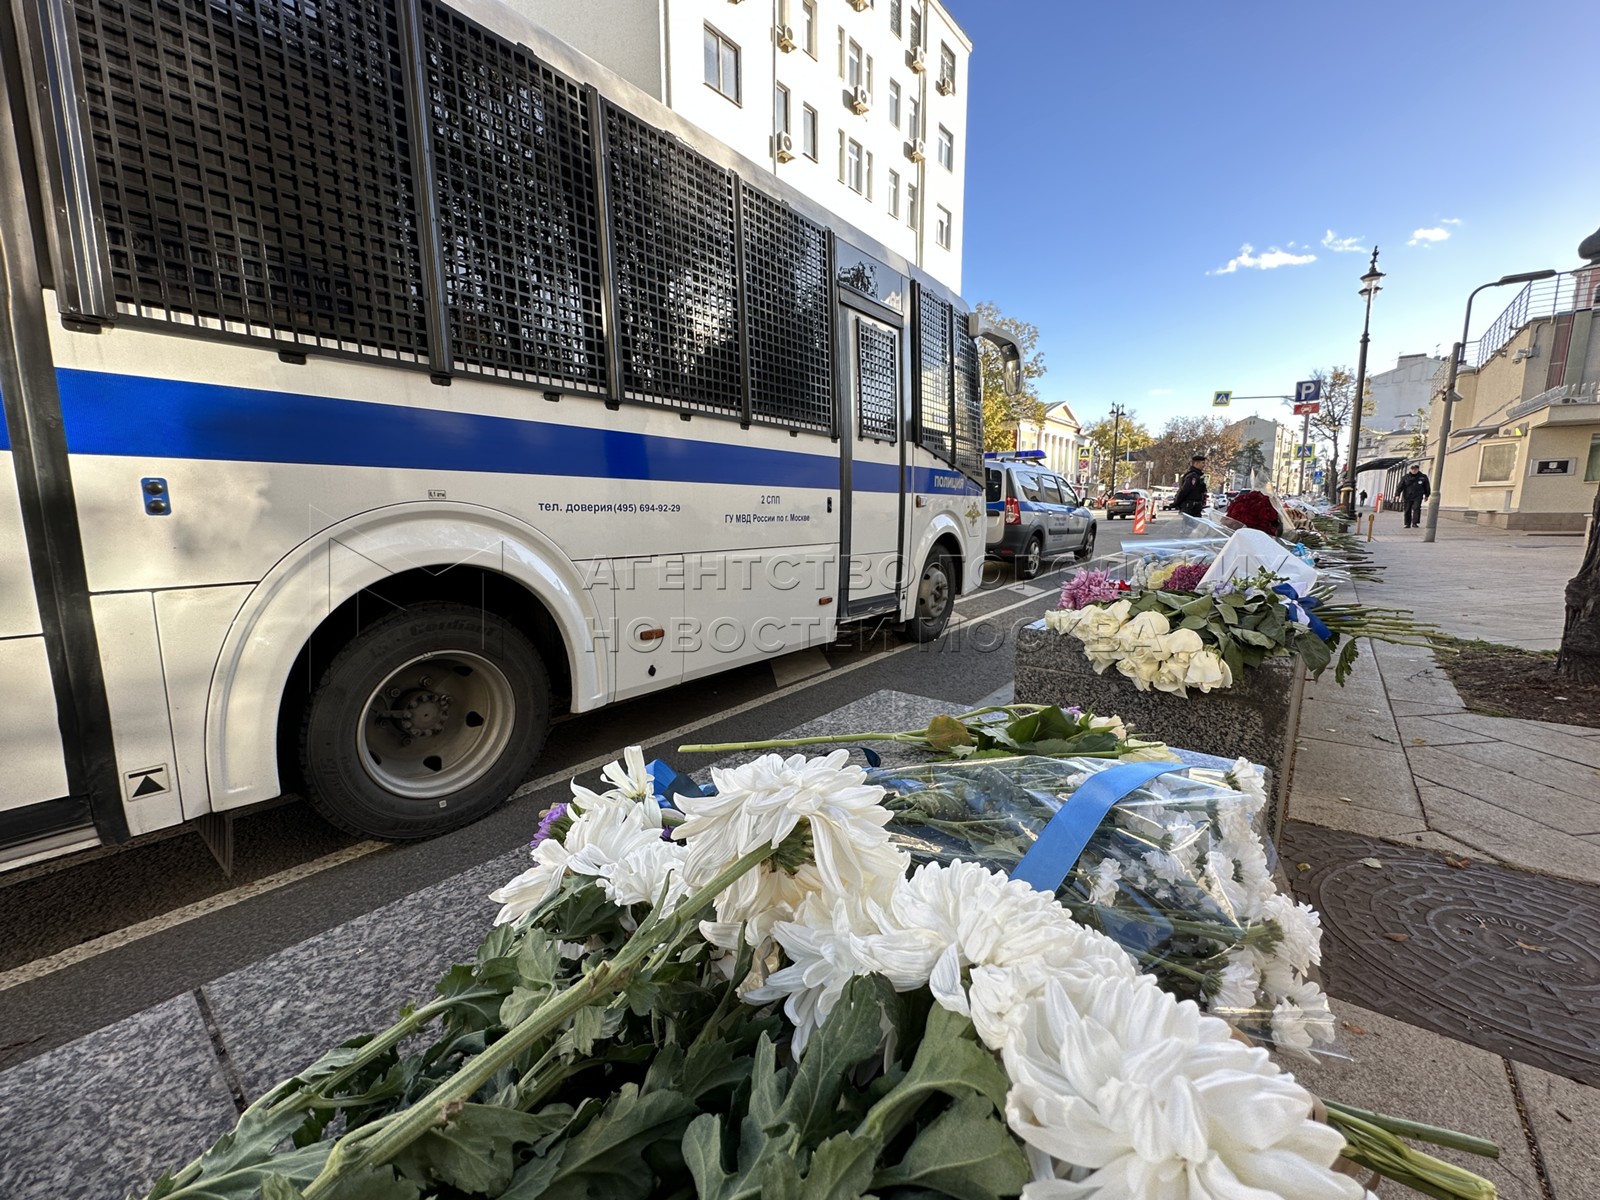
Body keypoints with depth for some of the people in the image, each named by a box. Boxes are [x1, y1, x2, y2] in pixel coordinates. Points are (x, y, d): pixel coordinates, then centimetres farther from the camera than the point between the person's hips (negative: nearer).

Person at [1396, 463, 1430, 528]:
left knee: (1416, 508, -14)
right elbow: (1400, 486, 1)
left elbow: (1427, 487, 15)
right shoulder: (1405, 477, 3)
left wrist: (1426, 495, 17)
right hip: (1407, 497, 0)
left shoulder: (1423, 477, 5)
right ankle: (1407, 524, 13)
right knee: (1407, 511, 3)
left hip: (1417, 497, 0)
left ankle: (1415, 523, -11)